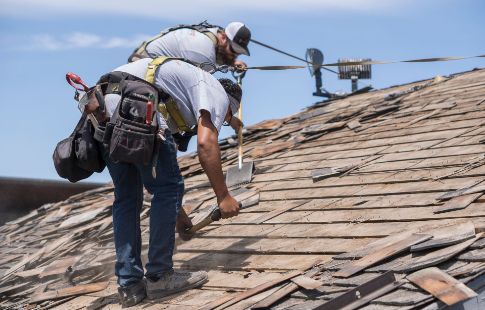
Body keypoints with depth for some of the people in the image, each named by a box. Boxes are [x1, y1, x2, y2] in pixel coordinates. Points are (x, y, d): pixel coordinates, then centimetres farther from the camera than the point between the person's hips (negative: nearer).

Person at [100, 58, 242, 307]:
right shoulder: (217, 91, 13)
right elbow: (206, 143, -6)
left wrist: (177, 212, 47)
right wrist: (223, 196, 1)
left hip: (100, 107, 10)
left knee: (126, 197, 17)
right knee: (168, 188, 3)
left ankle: (129, 285, 18)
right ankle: (159, 276, 8)